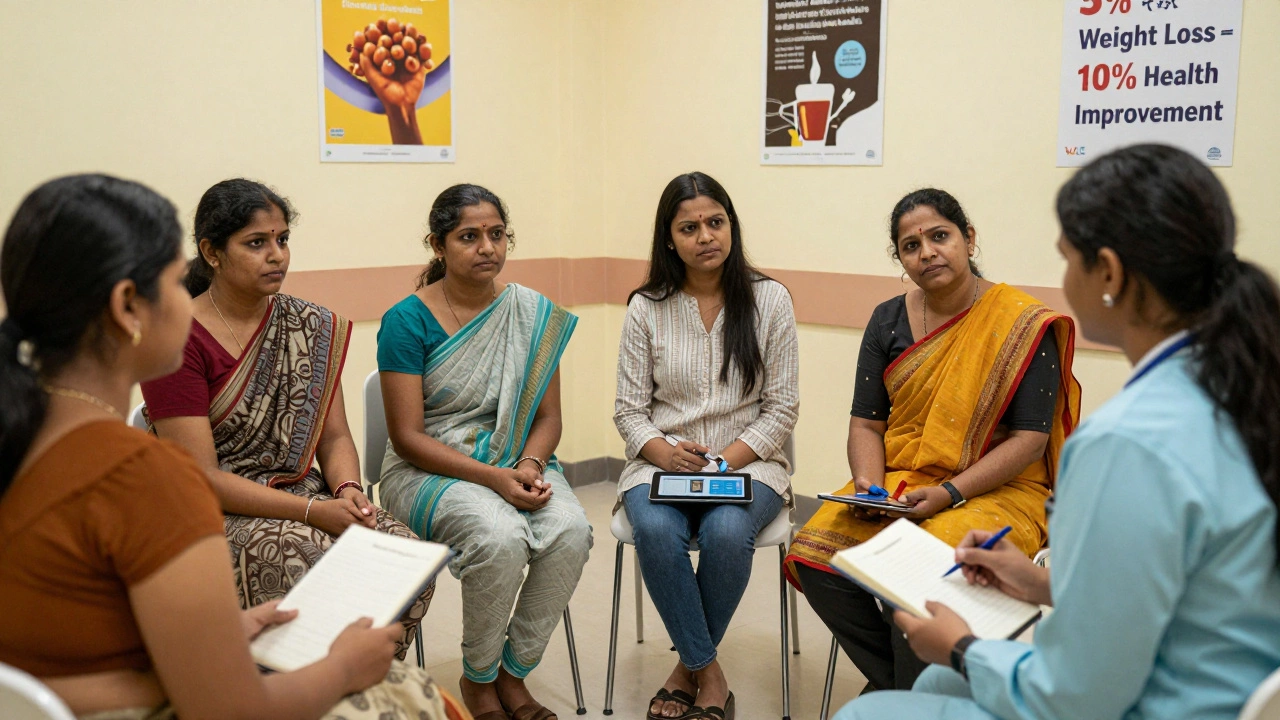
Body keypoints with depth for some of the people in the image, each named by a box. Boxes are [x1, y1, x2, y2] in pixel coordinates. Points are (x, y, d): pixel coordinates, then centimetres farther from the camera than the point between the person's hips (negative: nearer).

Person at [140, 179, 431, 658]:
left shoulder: (312, 327, 8)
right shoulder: (180, 340, -10)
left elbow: (334, 436, 9)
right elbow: (201, 478, -14)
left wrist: (347, 491, -14)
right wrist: (313, 511, -22)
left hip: (300, 496, 5)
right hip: (215, 513, -5)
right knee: (308, 560, -33)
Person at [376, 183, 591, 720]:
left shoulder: (534, 314, 3)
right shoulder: (407, 321, -9)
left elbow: (547, 417, 6)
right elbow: (409, 437, -12)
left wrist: (529, 465, -16)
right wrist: (494, 478, -22)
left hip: (517, 461, 4)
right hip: (427, 471, -4)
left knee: (570, 531, -26)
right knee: (501, 536, -33)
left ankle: (513, 674, -3)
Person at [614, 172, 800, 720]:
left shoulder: (769, 299, 1)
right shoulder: (646, 309, 3)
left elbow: (781, 408, 0)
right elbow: (629, 410, 4)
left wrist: (725, 463, -13)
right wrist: (664, 451, -17)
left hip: (747, 463, -1)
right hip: (663, 463, 1)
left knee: (727, 531, -33)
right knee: (656, 531, -31)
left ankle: (689, 667, -5)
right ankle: (708, 673, -10)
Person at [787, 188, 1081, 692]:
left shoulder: (1024, 325, -7)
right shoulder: (888, 321, 8)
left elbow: (1029, 439, -10)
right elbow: (866, 423, 9)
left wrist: (949, 493, -20)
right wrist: (869, 485, -10)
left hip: (996, 491, -5)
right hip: (896, 483, 5)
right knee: (814, 552, -20)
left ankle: (907, 692, -4)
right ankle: (892, 676, 1)